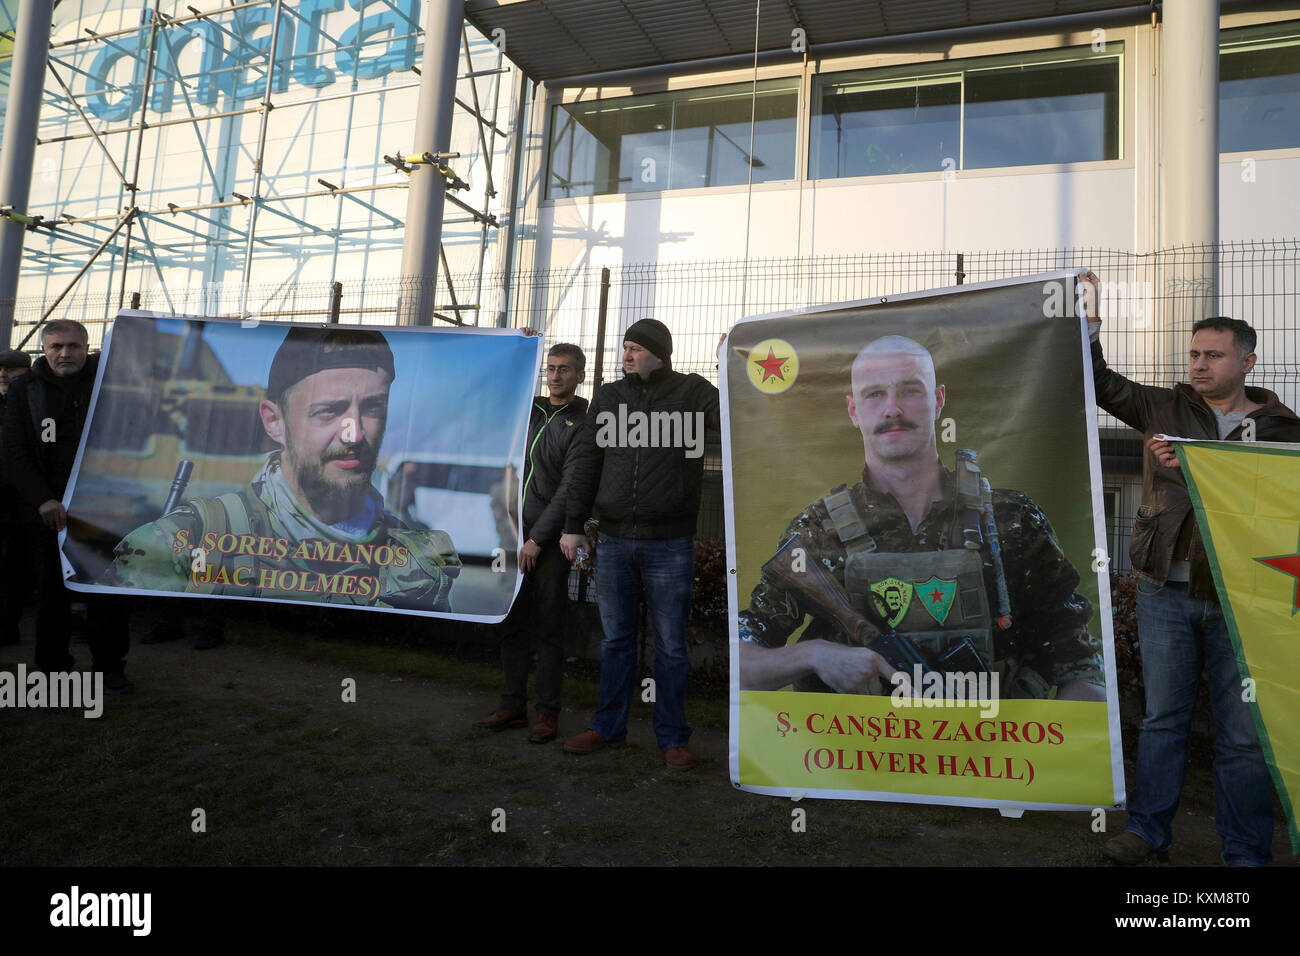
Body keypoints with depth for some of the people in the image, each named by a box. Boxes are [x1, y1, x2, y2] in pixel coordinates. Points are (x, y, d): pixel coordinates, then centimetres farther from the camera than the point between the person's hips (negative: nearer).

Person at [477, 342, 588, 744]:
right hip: (516, 530, 6)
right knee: (513, 623, 9)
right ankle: (513, 705, 19)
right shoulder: (529, 407, 13)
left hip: (550, 538, -5)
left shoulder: (582, 424, -5)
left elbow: (569, 490, -11)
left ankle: (548, 713, 10)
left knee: (548, 627, 0)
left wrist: (538, 538, -14)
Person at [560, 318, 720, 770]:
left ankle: (672, 737, 17)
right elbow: (587, 463, 10)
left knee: (671, 645, 5)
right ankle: (608, 727, 27)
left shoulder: (691, 391, 0)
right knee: (616, 639, 13)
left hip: (669, 545, -3)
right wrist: (573, 525, 8)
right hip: (613, 542, 4)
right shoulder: (608, 396, 10)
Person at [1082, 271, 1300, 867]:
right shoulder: (1166, 409, 8)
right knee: (1162, 718, 11)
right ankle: (1148, 829, 23)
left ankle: (1246, 853, 19)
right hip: (1166, 592, 1)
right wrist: (1088, 321, -3)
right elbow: (1102, 385, 7)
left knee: (1244, 733, 5)